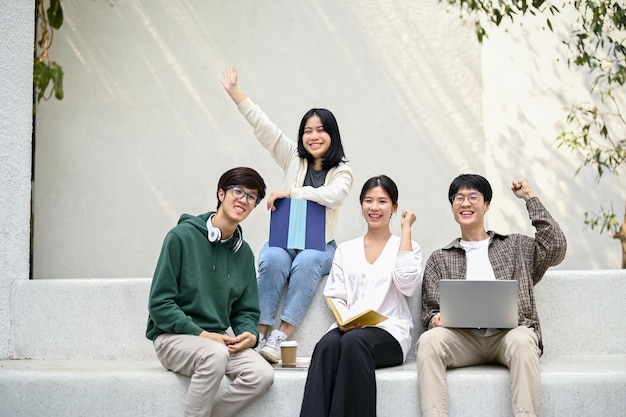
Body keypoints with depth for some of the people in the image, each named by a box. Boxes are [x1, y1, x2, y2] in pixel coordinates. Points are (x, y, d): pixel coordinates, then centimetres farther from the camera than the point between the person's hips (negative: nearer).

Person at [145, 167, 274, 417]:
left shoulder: (244, 253, 10)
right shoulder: (182, 236, -9)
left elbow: (245, 310, 14)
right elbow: (159, 304, -11)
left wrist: (250, 334, -9)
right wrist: (201, 334, -18)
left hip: (217, 339, 6)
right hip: (173, 336, -5)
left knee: (262, 374, -22)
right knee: (215, 354, -36)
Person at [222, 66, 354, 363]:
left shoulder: (342, 172, 3)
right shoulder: (293, 158, 8)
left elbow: (332, 195, -19)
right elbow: (263, 126, 2)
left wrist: (289, 191, -21)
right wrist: (234, 91, -3)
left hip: (320, 246, -1)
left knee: (307, 262, -35)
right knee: (273, 259, -33)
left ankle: (279, 338, -38)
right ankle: (260, 333, -32)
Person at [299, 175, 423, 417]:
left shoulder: (406, 245, 12)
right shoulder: (345, 250, 20)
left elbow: (407, 284, -10)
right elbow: (335, 295, 12)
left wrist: (406, 229, -3)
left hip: (389, 333, -2)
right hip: (348, 330, 2)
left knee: (354, 341, -36)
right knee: (327, 344, -34)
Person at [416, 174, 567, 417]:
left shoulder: (515, 246, 21)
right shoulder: (439, 258, 22)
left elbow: (556, 248, 4)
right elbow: (430, 310, 17)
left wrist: (530, 198, 11)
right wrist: (436, 319, -10)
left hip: (509, 332, -1)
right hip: (463, 336, 1)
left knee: (521, 341, -36)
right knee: (428, 340, -31)